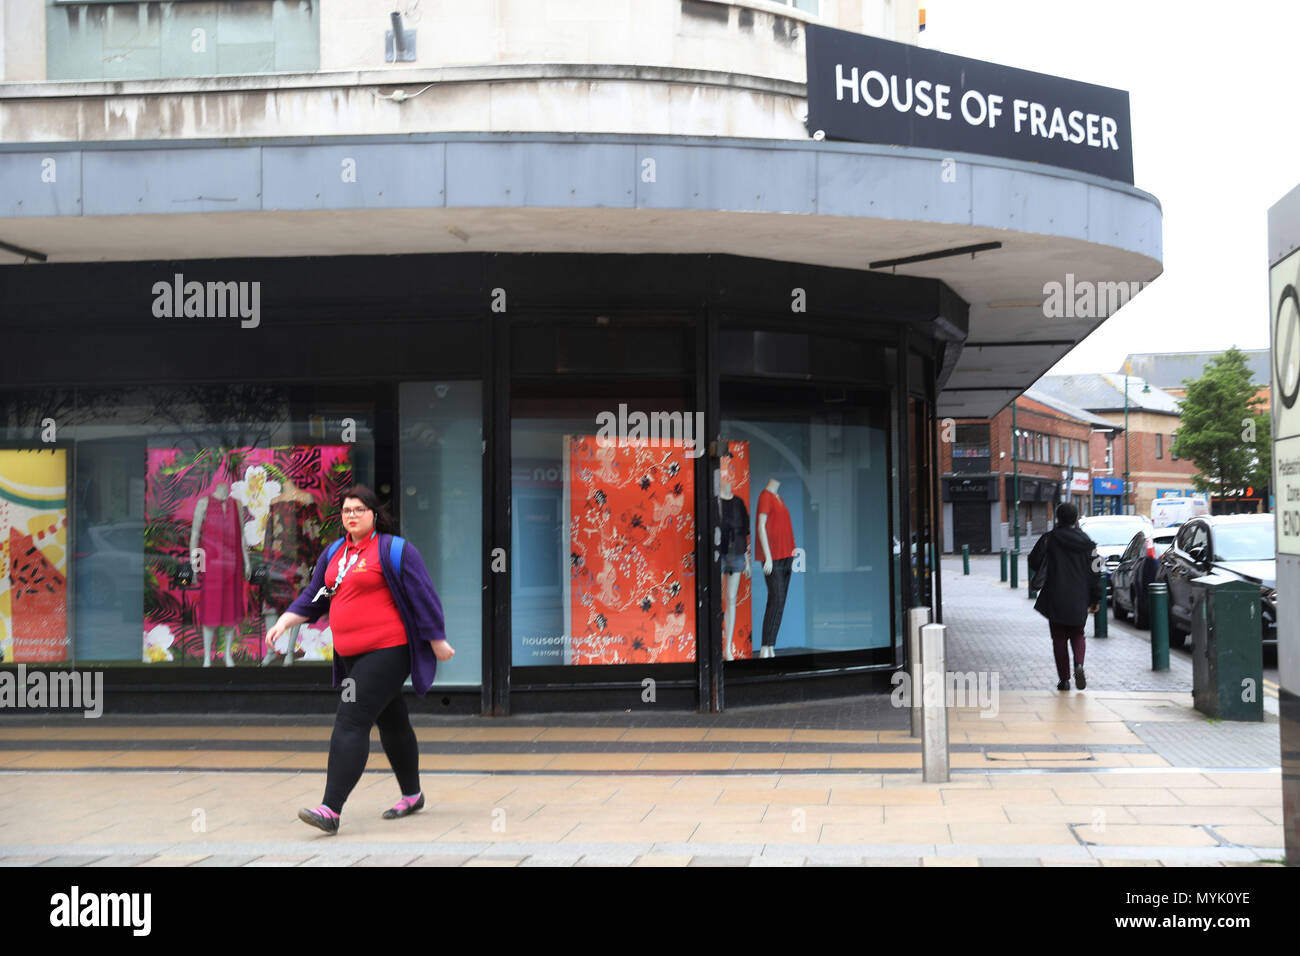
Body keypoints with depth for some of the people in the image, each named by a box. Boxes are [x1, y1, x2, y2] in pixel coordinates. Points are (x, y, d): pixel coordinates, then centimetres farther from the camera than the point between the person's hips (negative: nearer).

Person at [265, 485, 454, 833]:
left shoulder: (393, 550, -8)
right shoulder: (334, 553, 14)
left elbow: (423, 596, -7)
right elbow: (314, 597, 19)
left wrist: (437, 642, -6)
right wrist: (285, 621, 3)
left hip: (386, 652, -8)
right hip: (352, 654, 8)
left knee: (351, 723, -15)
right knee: (391, 723, 18)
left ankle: (330, 810, -16)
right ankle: (412, 795, 32)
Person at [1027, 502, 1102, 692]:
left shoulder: (1049, 539, -6)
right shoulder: (1086, 542, 1)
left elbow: (1034, 562, -5)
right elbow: (1095, 572, 1)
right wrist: (1095, 599, 7)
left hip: (1055, 599, -2)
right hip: (1079, 600, 2)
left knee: (1059, 638, 9)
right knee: (1077, 634, 17)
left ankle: (1064, 679, 7)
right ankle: (1079, 665, -11)